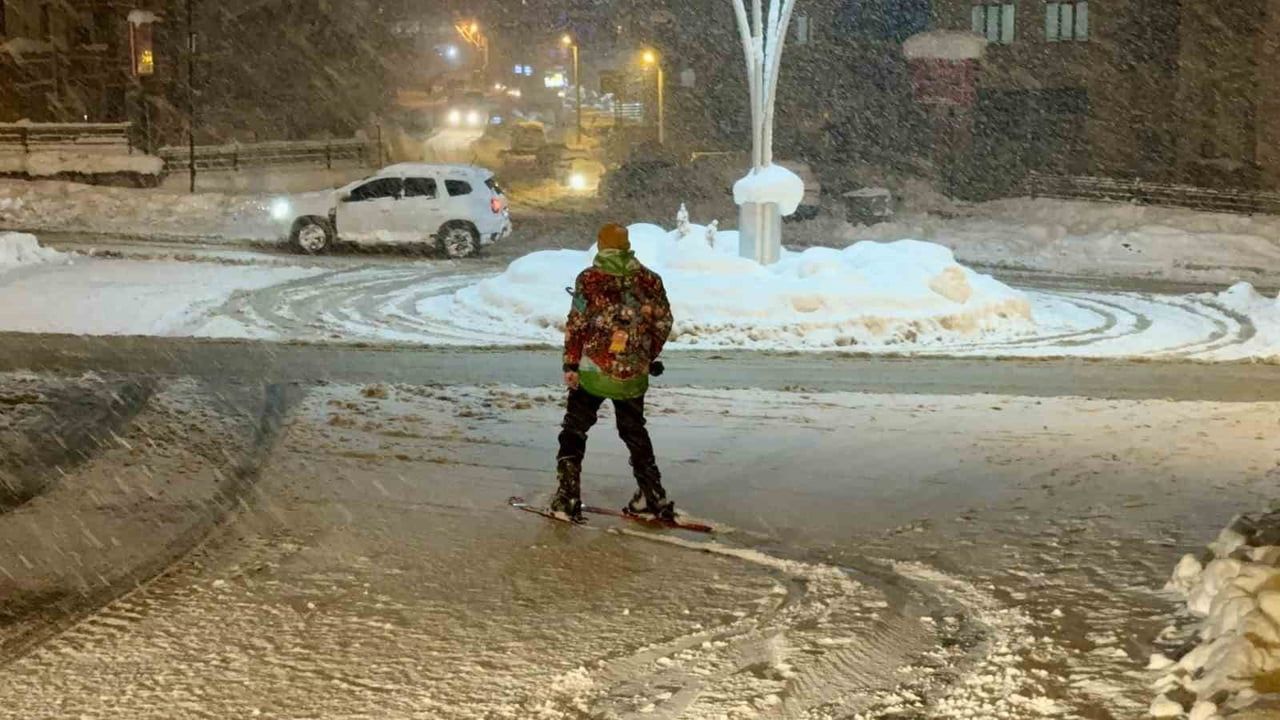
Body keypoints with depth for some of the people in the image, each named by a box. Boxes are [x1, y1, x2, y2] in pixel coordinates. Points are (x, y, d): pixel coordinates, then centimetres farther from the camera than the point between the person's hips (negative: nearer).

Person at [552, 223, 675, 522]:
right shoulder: (650, 279, 2)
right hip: (634, 373, 3)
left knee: (575, 429, 9)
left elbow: (576, 324, -10)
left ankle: (567, 498, 3)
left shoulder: (590, 278, -8)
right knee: (634, 431, 19)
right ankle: (654, 497, 22)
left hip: (593, 370, -3)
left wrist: (570, 364, -3)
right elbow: (663, 322, 9)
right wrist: (649, 356, 22)